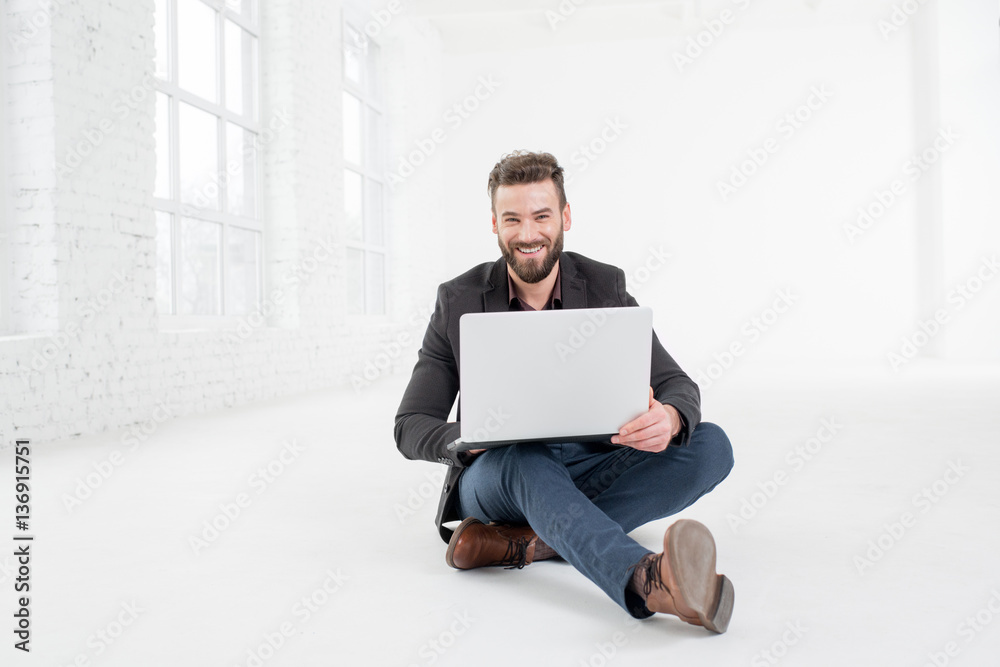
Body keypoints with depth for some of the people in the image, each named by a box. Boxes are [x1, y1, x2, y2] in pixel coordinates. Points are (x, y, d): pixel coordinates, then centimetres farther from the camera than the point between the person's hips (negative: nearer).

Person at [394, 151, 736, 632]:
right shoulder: (459, 302, -4)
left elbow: (678, 385, -5)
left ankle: (519, 542, -33)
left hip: (589, 472, 3)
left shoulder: (605, 287, -1)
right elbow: (410, 427, -4)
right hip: (494, 473, -2)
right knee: (521, 458, -37)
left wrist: (669, 417, -32)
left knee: (710, 446, -22)